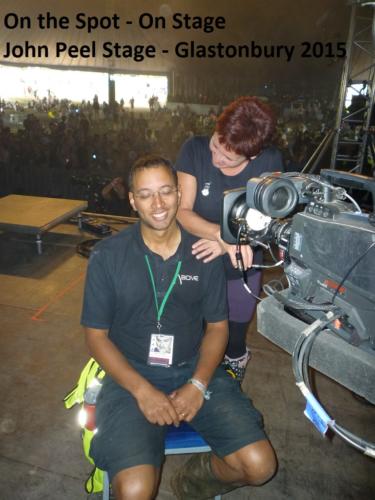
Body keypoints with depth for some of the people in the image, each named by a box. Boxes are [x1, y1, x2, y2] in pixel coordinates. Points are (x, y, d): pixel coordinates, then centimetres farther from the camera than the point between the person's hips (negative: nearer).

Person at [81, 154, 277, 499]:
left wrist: (198, 384, -10)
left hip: (195, 370, 2)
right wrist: (142, 390, -15)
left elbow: (217, 327, 5)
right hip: (131, 375, -1)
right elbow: (96, 335, -4)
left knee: (260, 465, -10)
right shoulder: (107, 256, -7)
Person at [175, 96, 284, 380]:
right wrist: (222, 233, -37)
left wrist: (229, 244, -31)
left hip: (241, 275, 1)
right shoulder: (194, 150, -15)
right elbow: (182, 211, -20)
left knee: (234, 348, 19)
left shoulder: (270, 162, -13)